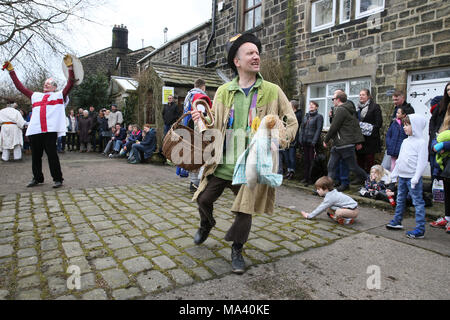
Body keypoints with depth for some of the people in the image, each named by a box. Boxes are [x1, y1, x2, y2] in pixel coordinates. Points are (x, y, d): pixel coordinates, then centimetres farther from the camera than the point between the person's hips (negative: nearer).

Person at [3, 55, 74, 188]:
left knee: (52, 154, -7)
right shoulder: (36, 96, 24)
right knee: (35, 155, 9)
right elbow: (20, 87, 30)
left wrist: (70, 67, -9)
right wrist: (11, 71, 31)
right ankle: (37, 178, 22)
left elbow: (70, 84, 0)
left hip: (50, 130, -5)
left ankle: (58, 179, 0)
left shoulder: (59, 95, 12)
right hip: (35, 130, 5)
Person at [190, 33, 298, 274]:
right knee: (203, 199, 8)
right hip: (222, 161, 2)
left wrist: (280, 141, -15)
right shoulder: (223, 92, 6)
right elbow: (216, 126, 12)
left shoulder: (272, 91, 0)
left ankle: (237, 250, 32)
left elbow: (292, 122, 4)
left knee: (244, 211, 6)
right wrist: (202, 120, -9)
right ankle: (207, 225, 44)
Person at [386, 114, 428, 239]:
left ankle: (420, 229, 1)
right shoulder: (405, 141, 13)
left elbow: (422, 162, -16)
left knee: (418, 202, -3)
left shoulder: (421, 142, -11)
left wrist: (416, 178, -22)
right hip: (402, 176, 8)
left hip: (412, 178, -8)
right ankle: (397, 221, 31)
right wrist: (394, 174, 18)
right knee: (400, 200, 17)